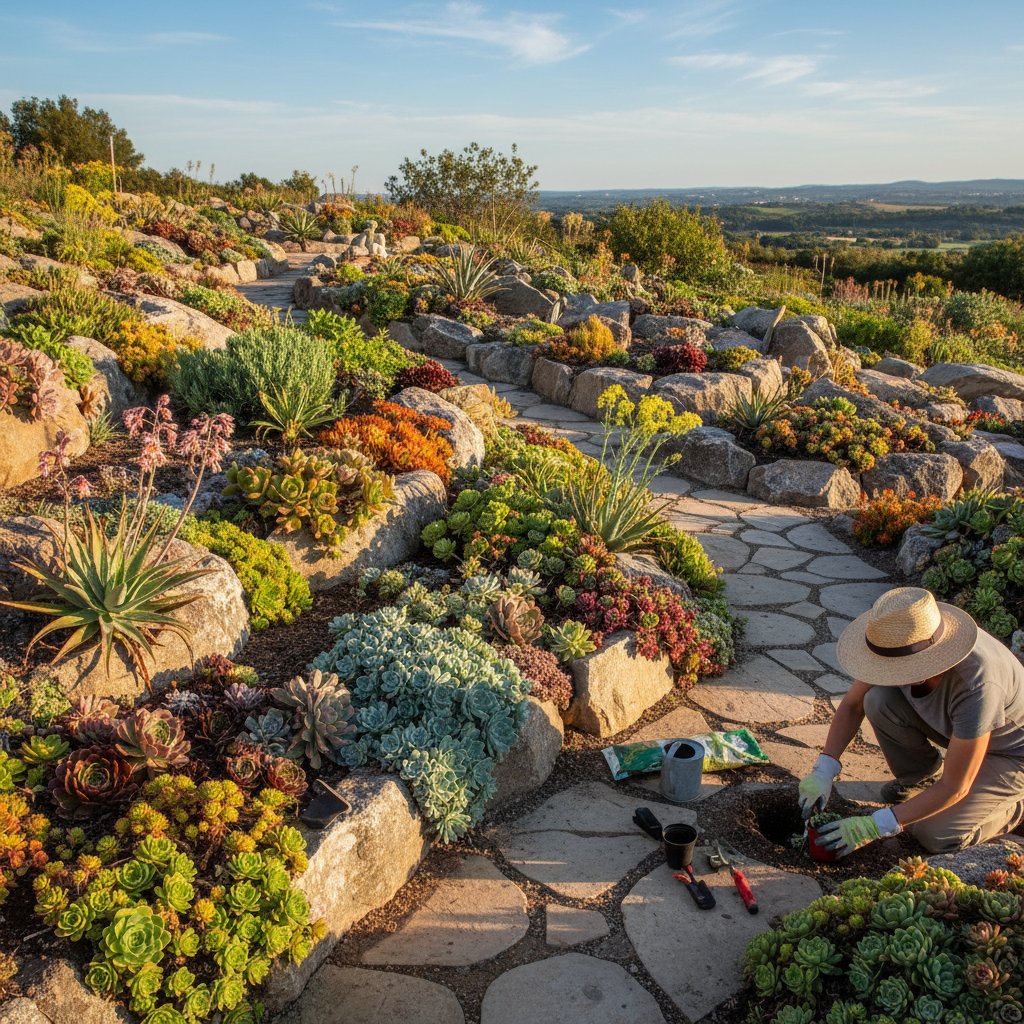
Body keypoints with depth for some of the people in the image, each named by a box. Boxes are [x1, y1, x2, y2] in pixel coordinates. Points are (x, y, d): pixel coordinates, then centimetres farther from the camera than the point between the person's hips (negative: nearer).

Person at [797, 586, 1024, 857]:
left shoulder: (976, 686, -41)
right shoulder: (901, 643, -24)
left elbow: (953, 789, -31)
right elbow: (852, 705, -8)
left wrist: (875, 827, -31)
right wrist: (823, 770, -20)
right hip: (953, 730, 6)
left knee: (936, 835, -19)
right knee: (879, 700, -21)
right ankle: (923, 774, 7)